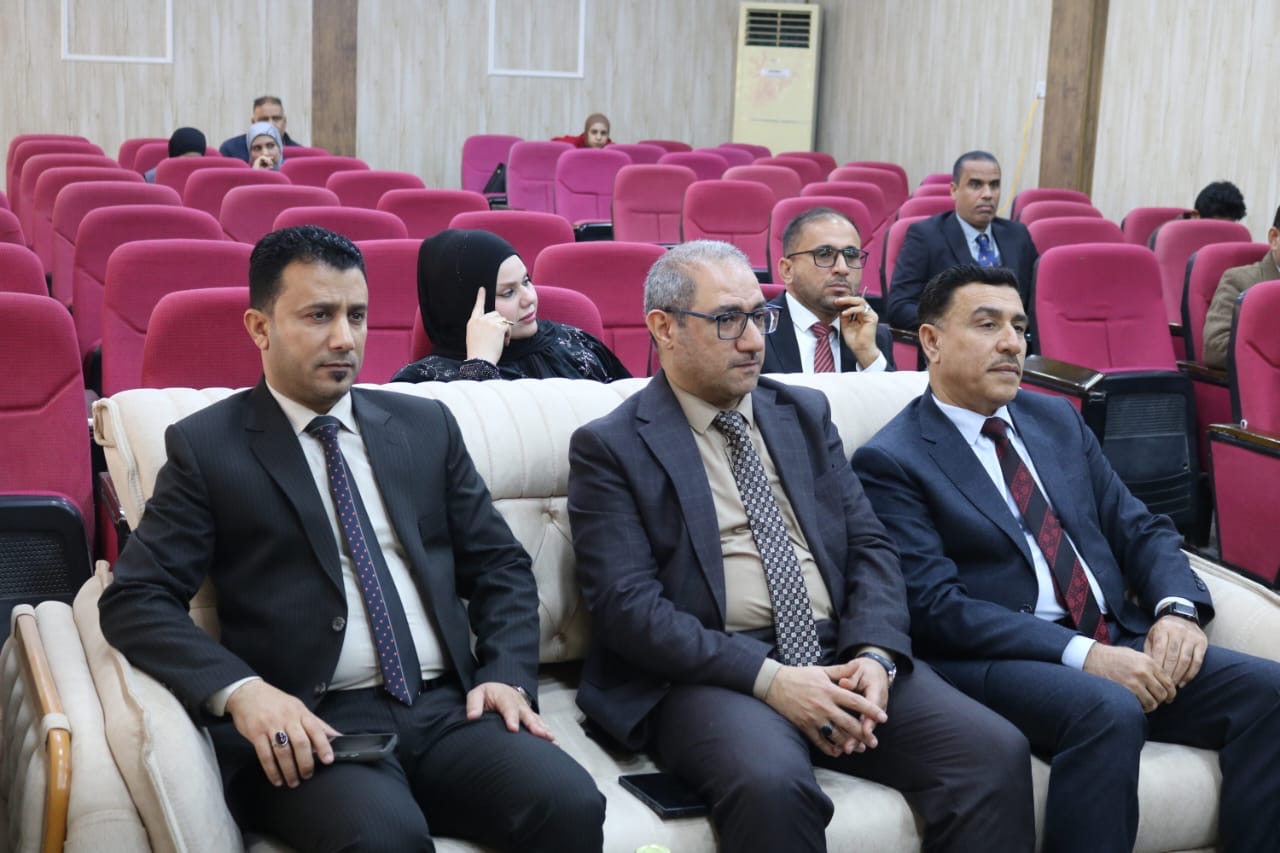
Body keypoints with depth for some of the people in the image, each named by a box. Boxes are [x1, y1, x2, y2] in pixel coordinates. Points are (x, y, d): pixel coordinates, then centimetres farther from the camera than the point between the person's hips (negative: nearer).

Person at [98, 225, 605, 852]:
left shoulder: (425, 426, 16)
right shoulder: (207, 445, 5)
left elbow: (499, 567, 18)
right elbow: (136, 599, -2)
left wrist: (508, 675, -1)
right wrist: (240, 690, -19)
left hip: (448, 708, 4)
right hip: (312, 727, -4)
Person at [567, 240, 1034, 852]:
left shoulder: (805, 413, 18)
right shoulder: (610, 447, 1)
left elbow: (869, 545, 13)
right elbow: (626, 603, -9)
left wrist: (874, 654, -7)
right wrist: (768, 679, -19)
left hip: (844, 657, 5)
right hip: (714, 671, -4)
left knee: (998, 753, -18)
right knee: (772, 784, -36)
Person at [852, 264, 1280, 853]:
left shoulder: (1058, 419, 19)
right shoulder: (891, 462, -2)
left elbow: (1140, 529, 18)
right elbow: (933, 605, -12)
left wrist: (1177, 607, -5)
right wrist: (1081, 654, -20)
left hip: (1120, 640, 7)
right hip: (1001, 659, -6)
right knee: (1108, 712, -35)